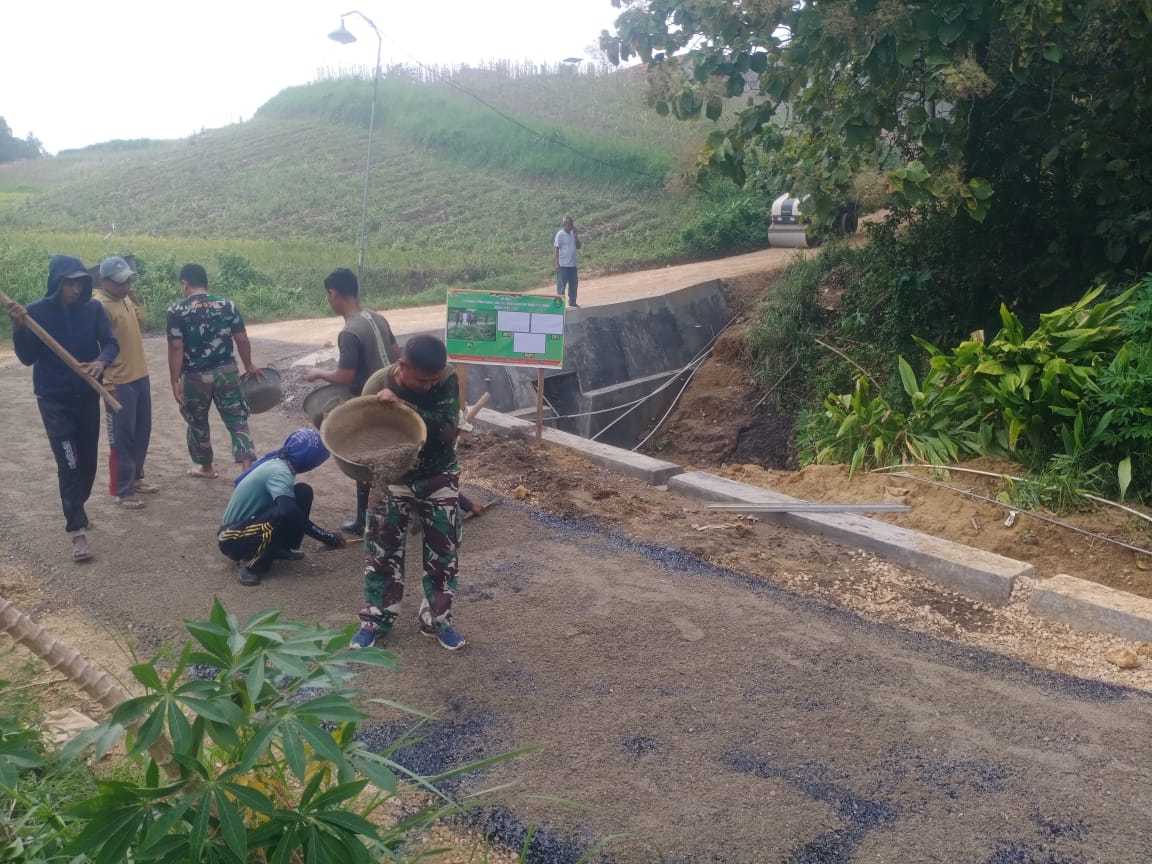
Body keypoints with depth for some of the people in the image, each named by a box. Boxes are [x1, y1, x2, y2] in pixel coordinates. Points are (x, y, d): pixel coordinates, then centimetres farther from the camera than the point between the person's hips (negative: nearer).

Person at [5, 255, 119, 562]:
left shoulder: (93, 309, -5)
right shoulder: (36, 312, -10)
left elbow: (111, 343, -9)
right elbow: (27, 358, -11)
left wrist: (101, 361, -31)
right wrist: (19, 327, -27)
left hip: (88, 396, 3)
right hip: (54, 400, -3)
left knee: (88, 461, 13)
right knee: (69, 464, -8)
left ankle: (74, 510, 37)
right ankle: (77, 530, -5)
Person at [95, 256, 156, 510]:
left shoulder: (125, 298, 7)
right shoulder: (100, 305, -19)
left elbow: (142, 319, 25)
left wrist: (133, 295, 9)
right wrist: (106, 384, -26)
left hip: (140, 376, 9)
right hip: (119, 382, -9)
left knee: (142, 432, 18)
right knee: (122, 438, 0)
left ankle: (136, 478, 33)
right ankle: (122, 491, 9)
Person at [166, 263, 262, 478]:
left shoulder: (177, 310, -8)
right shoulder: (227, 305, 1)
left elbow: (176, 348, -12)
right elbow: (242, 340, 3)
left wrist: (175, 381, -8)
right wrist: (249, 366, 17)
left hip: (195, 376, -1)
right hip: (227, 371, 2)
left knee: (198, 423, 19)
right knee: (237, 420, 2)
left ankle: (205, 466, 35)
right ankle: (247, 467, -12)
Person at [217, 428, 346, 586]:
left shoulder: (275, 461, 3)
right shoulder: (279, 471, -25)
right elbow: (289, 513, -40)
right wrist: (327, 537, -32)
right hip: (233, 539, -9)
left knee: (303, 492, -2)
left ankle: (281, 549, 7)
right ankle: (251, 563, -17)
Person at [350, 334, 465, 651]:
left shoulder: (447, 379, -20)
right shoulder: (378, 384, -20)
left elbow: (447, 427, -31)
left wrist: (403, 406, -39)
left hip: (439, 478, 1)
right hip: (393, 479, 0)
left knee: (443, 551, 8)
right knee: (382, 550, 8)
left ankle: (437, 619, 25)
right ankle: (375, 620, 26)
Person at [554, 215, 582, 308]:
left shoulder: (573, 234, 11)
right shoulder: (560, 234, -7)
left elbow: (578, 246, 7)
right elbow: (557, 249, -9)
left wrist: (575, 235, -4)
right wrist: (557, 264, -13)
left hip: (572, 264, 7)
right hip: (563, 265, -7)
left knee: (573, 284, 12)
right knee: (561, 285, -2)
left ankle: (572, 302, 22)